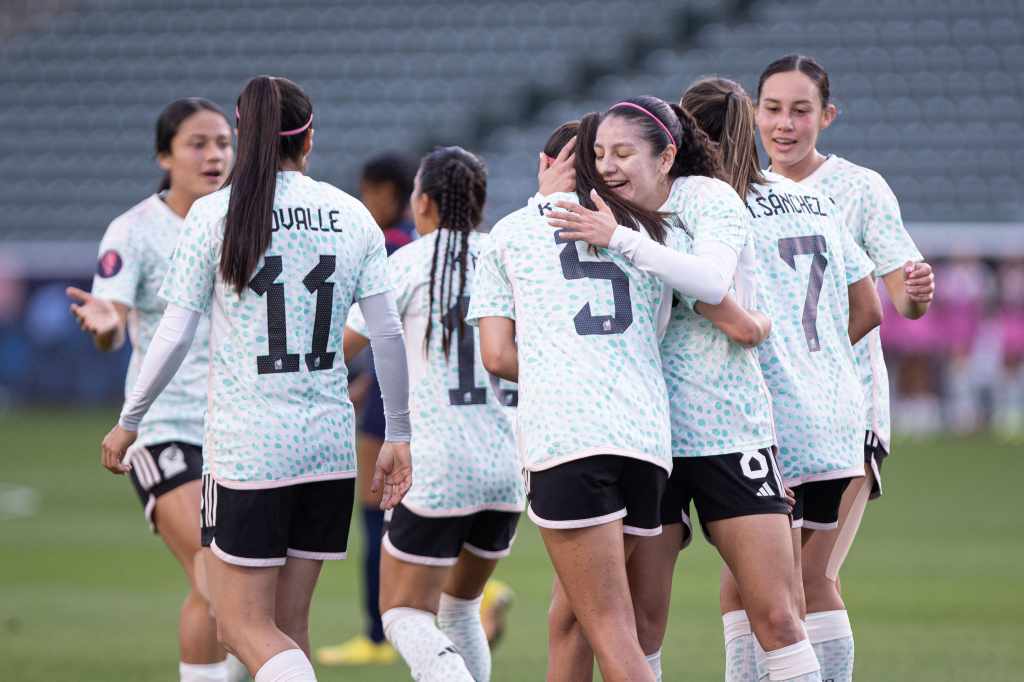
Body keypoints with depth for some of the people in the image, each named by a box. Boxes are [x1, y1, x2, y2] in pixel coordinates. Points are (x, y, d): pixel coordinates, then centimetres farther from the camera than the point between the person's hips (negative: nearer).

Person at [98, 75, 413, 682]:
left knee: (246, 627, 1)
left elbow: (174, 338, -6)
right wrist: (398, 436, 13)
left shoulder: (215, 215, -5)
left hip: (247, 447, -4)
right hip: (330, 446, 4)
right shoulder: (353, 217, 4)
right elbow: (389, 335, 3)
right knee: (289, 624, 12)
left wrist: (128, 423, 6)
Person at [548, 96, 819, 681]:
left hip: (728, 430, -4)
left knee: (777, 618, -6)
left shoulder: (708, 198, -4)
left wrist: (620, 238, -27)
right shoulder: (603, 218, 11)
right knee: (641, 621, -1)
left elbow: (712, 282, -23)